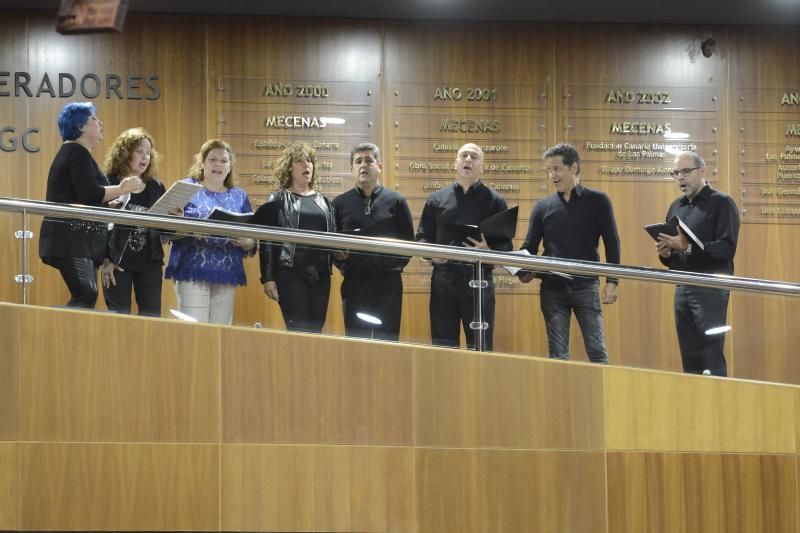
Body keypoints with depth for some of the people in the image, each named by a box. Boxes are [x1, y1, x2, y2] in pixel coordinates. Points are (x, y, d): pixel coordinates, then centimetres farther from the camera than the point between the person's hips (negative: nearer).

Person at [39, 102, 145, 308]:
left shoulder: (72, 152, 22)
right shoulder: (77, 152, -9)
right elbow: (90, 193, -20)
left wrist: (117, 197, 18)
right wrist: (123, 189, -8)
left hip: (76, 239, 10)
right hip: (70, 238, -10)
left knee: (84, 297, 3)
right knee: (86, 295, -21)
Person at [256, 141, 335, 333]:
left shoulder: (324, 202, 17)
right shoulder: (277, 201, 4)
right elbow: (267, 241, -1)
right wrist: (268, 278, -9)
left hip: (320, 275, 5)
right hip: (290, 274, -5)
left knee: (316, 331, 3)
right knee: (300, 332, -12)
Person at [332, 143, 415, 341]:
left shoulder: (396, 201, 7)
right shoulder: (340, 203, 10)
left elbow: (408, 243, 6)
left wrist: (395, 265, -7)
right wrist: (339, 258, -10)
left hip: (388, 283, -1)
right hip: (354, 284, 1)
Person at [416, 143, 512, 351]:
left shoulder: (494, 201, 7)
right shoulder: (436, 199, 14)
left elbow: (506, 245, 2)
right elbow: (422, 238, 13)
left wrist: (488, 251, -19)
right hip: (443, 279, 2)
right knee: (443, 348, 5)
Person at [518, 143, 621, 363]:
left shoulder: (597, 201, 3)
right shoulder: (543, 206, 9)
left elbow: (611, 243, 3)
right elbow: (530, 246, 8)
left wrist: (611, 281, -6)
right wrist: (523, 271, -12)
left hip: (586, 286, -2)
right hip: (552, 287, 2)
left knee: (597, 350, -3)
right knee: (557, 354, 4)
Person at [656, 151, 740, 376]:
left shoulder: (721, 203, -4)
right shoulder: (676, 207, 17)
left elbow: (727, 248, -17)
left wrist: (687, 247, -25)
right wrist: (665, 252, -1)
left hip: (710, 289, -7)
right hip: (682, 289, 7)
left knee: (712, 358, -10)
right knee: (689, 359, 9)